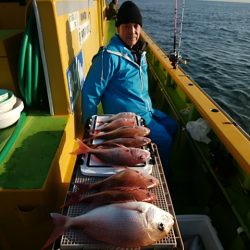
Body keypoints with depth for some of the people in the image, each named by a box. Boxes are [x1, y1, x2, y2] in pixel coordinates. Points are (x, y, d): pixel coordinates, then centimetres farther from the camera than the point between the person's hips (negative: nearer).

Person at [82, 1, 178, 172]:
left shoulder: (139, 51, 6)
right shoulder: (109, 55, -21)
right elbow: (90, 93, -19)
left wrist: (148, 105, 18)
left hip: (146, 110, 9)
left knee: (173, 127, 16)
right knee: (164, 140, -9)